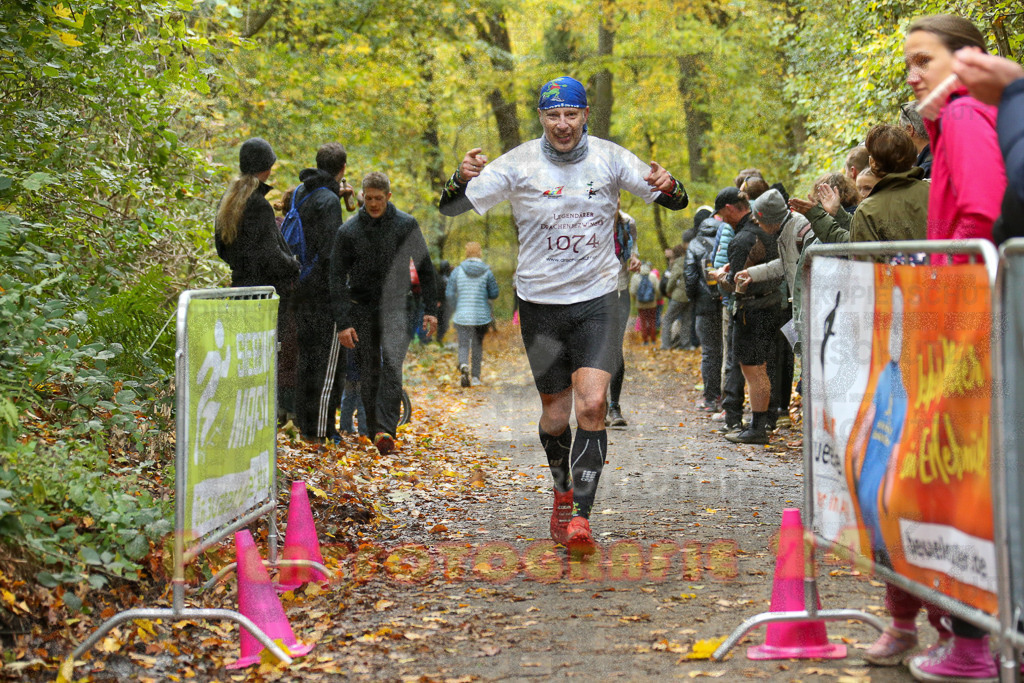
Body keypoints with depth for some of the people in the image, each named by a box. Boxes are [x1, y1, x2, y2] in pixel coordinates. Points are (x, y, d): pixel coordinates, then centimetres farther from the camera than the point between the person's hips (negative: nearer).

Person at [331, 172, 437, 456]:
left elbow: (425, 268, 7)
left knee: (391, 365, -18)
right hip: (362, 309, 2)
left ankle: (386, 429, -26)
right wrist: (343, 322, -9)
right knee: (369, 373, 5)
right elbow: (337, 278, -1)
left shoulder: (406, 225, 0)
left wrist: (430, 309, 0)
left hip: (396, 307, -1)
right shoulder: (348, 230, -1)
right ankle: (374, 430, 15)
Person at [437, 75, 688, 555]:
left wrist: (669, 186, -21)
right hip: (540, 302, 0)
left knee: (592, 404, -16)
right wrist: (462, 178, -32)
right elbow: (450, 208, -9)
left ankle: (580, 516, -13)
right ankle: (563, 491, 37)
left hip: (597, 299, 0)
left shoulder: (609, 159, -3)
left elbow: (675, 202, 3)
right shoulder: (519, 164, -7)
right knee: (555, 414, 9)